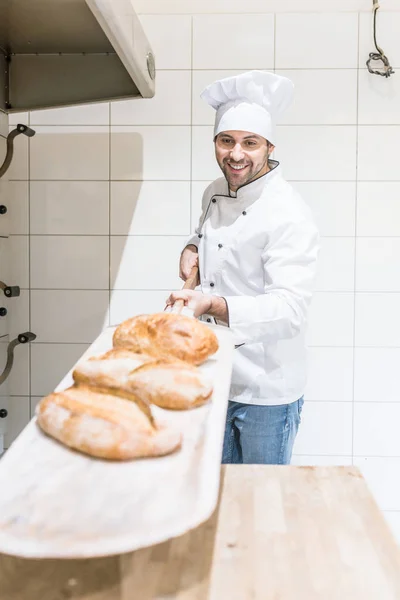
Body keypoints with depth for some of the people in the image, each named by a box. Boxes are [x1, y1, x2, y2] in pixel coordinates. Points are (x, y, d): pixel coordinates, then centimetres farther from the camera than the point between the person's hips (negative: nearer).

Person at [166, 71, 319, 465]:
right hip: (215, 378, 7)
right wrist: (193, 247, 0)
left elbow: (289, 309, -30)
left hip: (266, 391, -7)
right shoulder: (215, 194, 3)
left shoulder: (288, 215, -23)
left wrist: (212, 305, -43)